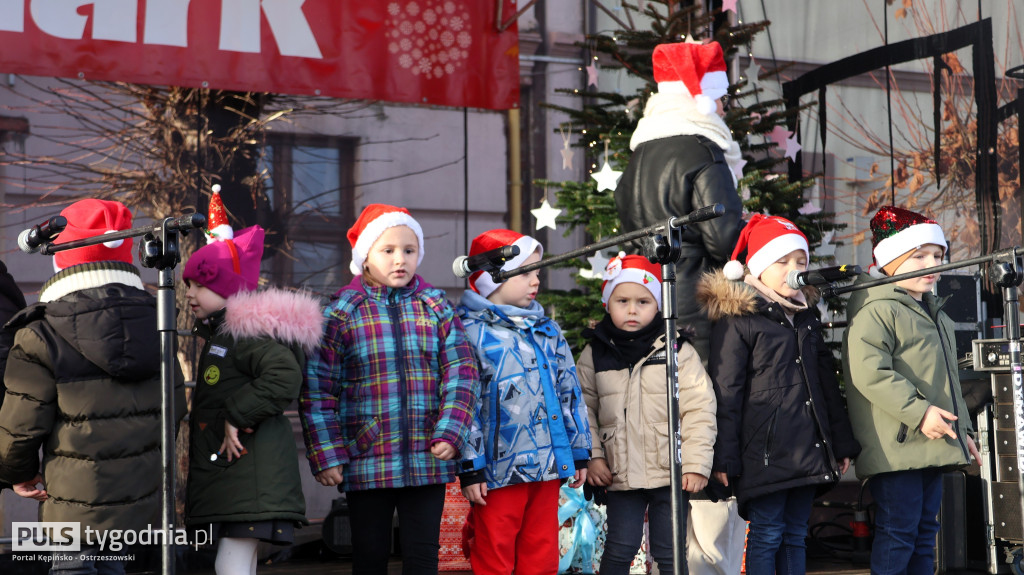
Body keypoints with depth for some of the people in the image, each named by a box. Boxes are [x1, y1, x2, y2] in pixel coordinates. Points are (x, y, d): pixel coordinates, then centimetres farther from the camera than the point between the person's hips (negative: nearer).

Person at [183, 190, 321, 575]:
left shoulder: (245, 332, -14)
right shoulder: (218, 333, 19)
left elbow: (285, 376, -30)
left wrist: (237, 417, -24)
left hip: (252, 475, -11)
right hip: (227, 471, 11)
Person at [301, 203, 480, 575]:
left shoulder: (437, 308, 5)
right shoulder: (340, 314, -1)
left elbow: (461, 373, 2)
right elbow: (317, 391, -1)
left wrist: (450, 433, -10)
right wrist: (326, 456, -6)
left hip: (427, 461, 1)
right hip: (366, 465, -1)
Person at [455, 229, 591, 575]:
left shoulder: (547, 330, 14)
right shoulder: (470, 333, -6)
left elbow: (569, 391, 18)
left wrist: (579, 452, 15)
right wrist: (469, 468, -13)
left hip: (548, 467, 6)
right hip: (499, 470, -6)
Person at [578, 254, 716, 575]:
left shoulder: (677, 350, -3)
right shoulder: (594, 355, 4)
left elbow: (699, 410, -4)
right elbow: (583, 409, 8)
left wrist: (696, 465, -9)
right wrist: (591, 456, -1)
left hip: (671, 474, -1)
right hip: (622, 474, 1)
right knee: (619, 549, 4)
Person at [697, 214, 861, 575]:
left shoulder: (806, 317, 17)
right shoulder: (736, 319, -6)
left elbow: (828, 385, 21)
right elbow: (725, 394, -9)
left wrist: (843, 444, 18)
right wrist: (724, 458, -13)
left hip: (809, 449, 7)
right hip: (765, 450, -7)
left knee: (796, 535, 10)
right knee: (767, 535, -4)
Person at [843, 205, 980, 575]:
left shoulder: (936, 315, 22)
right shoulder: (876, 310, -11)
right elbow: (869, 372, -23)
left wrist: (962, 429, 26)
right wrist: (918, 412, -25)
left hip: (932, 446, 10)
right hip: (896, 448, -10)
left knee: (925, 529, 12)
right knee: (898, 530, -9)